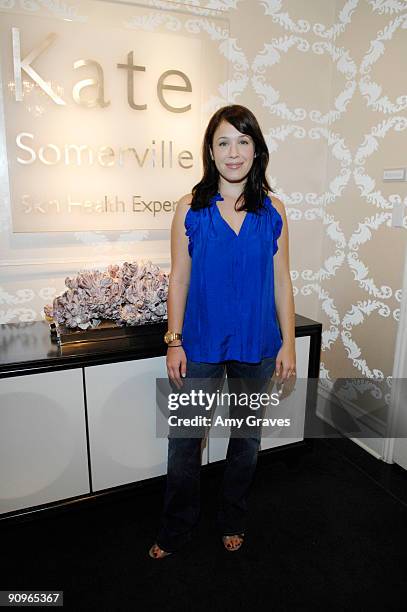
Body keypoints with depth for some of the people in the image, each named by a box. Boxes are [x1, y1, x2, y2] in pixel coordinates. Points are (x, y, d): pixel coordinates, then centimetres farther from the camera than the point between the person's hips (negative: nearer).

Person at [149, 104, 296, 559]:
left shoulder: (273, 210, 1)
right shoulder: (190, 208, -3)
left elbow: (281, 280, 2)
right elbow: (179, 279, -2)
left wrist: (288, 342, -1)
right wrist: (174, 342, -5)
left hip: (257, 345, 2)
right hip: (201, 344, -1)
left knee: (247, 435, 17)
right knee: (184, 436, 8)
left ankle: (233, 521, 42)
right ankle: (176, 529, 34)